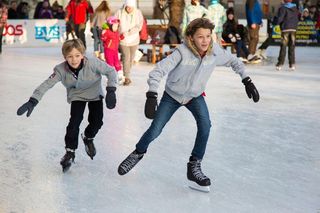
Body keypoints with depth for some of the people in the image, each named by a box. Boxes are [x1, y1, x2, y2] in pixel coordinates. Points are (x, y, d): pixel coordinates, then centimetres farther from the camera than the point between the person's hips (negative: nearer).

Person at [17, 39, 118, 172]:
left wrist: (111, 91, -34)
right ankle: (70, 152, 3)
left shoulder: (93, 63, -34)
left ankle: (88, 138, 29)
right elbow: (47, 84, -31)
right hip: (77, 96, 0)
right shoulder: (61, 70, -29)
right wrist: (32, 101, -42)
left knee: (96, 121, -6)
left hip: (95, 94, 0)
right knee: (74, 121, -14)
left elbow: (110, 71, -24)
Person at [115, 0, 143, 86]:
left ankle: (126, 74, 32)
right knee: (126, 58, -9)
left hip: (134, 40, 2)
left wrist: (128, 33, -24)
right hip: (123, 40, -2)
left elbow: (138, 26, -14)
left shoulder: (138, 13, -7)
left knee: (131, 58, 13)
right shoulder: (119, 12, -9)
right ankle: (127, 78, -6)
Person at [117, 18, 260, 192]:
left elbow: (234, 62, -2)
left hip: (195, 96, 2)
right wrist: (152, 96, -47)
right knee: (155, 130, 0)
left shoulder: (215, 51, -21)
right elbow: (158, 71, -36)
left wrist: (247, 81, -8)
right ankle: (138, 153, 33)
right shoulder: (182, 52, -33)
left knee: (205, 125, -21)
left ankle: (194, 167, -6)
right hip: (172, 95, -2)